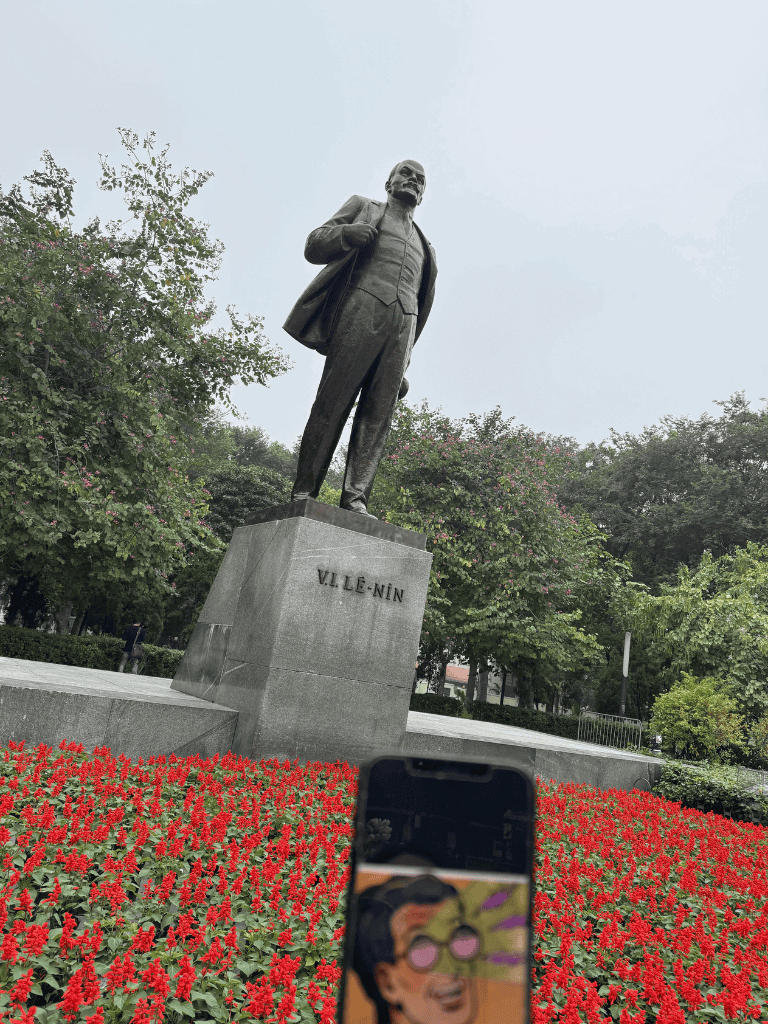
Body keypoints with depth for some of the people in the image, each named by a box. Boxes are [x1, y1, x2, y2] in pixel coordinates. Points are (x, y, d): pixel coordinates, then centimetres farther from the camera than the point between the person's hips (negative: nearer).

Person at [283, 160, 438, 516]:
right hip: (363, 307, -3)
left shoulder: (423, 244, 34)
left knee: (379, 412, -10)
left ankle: (355, 499, -16)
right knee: (333, 400, -13)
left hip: (403, 323, 4)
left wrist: (404, 365, 16)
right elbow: (314, 246, 13)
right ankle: (304, 491, -14)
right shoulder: (364, 207, 24)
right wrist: (347, 234, -10)